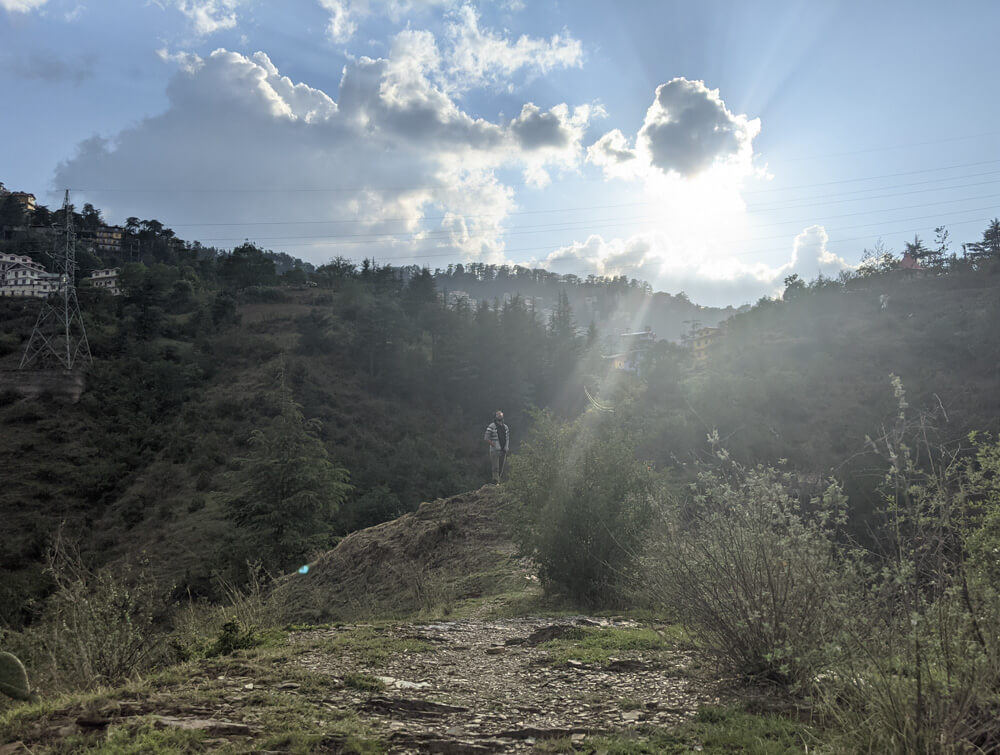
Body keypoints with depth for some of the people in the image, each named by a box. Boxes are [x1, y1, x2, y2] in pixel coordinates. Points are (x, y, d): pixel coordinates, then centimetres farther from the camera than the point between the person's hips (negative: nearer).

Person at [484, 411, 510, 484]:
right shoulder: (491, 427, -6)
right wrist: (494, 445, -14)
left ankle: (497, 480, 20)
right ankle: (496, 482, -9)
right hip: (495, 451, -5)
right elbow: (486, 438, -8)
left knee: (501, 468, 8)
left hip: (503, 451, 5)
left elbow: (507, 439, 18)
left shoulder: (505, 427, 12)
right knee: (496, 468, -9)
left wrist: (507, 448, 6)